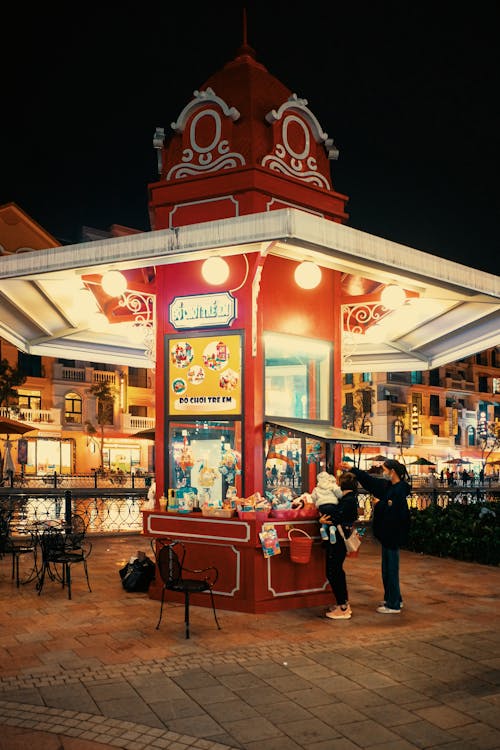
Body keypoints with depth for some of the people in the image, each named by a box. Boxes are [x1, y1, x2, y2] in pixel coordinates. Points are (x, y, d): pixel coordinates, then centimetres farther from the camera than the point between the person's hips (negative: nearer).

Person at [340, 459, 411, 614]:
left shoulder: (400, 490, -18)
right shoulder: (388, 486, 9)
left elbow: (392, 511, -25)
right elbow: (370, 479, 19)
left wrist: (379, 504, -10)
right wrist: (352, 469, 21)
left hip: (393, 534, -9)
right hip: (387, 533, 9)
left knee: (391, 568, -2)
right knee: (388, 568, 18)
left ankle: (393, 605, 6)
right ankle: (394, 599, 30)